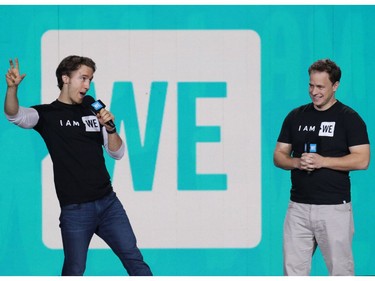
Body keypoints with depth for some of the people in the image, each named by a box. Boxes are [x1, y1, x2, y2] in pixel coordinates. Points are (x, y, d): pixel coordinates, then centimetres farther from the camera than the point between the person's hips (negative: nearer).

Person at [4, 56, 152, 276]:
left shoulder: (93, 113, 12)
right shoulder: (47, 114, 0)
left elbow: (118, 153, 12)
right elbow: (14, 114, -20)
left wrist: (109, 128, -7)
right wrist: (12, 88, -40)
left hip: (108, 202, 4)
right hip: (75, 209, -4)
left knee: (134, 259, 2)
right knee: (74, 271, 0)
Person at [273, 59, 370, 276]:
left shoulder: (349, 118, -2)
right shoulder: (296, 116, 11)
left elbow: (362, 160, -10)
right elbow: (279, 156, 12)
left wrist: (322, 161, -18)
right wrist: (297, 162, -10)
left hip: (334, 207, -4)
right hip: (298, 206, 4)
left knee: (340, 268, 1)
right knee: (293, 268, 3)